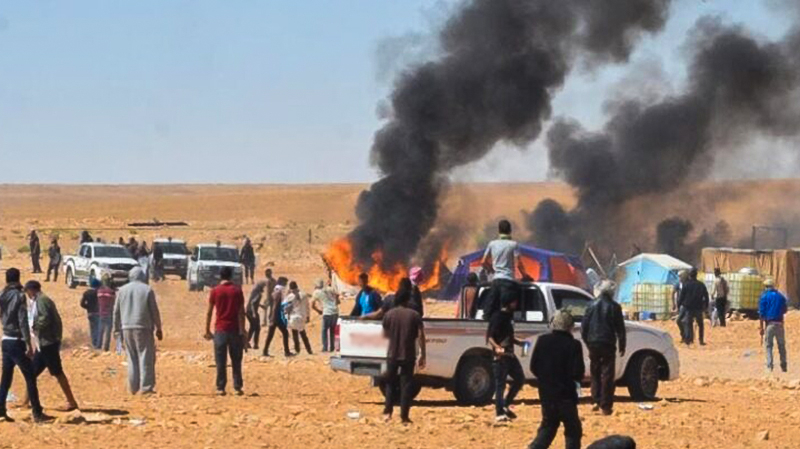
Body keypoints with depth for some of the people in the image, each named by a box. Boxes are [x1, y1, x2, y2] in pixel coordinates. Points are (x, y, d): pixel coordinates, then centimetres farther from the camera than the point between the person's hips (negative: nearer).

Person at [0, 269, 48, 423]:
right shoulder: (19, 296, -13)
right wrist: (28, 344, -18)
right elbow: (23, 321, -17)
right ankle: (37, 413, -4)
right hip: (17, 341, -7)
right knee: (30, 377, -3)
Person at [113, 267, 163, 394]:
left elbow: (116, 312, 10)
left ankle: (133, 387, 12)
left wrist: (117, 329, 18)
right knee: (146, 357, -1)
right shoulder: (147, 290, -1)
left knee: (132, 358, 13)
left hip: (127, 328, 4)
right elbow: (154, 311, -1)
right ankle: (146, 387, -7)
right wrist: (158, 329, 6)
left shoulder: (122, 290, 9)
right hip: (143, 328, -4)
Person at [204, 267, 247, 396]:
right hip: (235, 329, 0)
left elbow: (209, 312, 0)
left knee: (221, 361, 3)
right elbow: (241, 312, -4)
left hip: (220, 329, 0)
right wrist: (242, 331, -3)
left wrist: (207, 330, 7)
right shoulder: (237, 290, 0)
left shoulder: (215, 291, 0)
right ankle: (237, 387, 5)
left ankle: (220, 388, 0)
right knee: (236, 361, 7)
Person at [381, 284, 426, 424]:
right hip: (408, 355, -1)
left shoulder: (389, 315, -1)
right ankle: (404, 416, 2)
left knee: (390, 383, 15)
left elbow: (385, 334, 7)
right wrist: (422, 356, -3)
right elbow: (421, 336, -7)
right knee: (406, 385, 4)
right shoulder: (415, 315, -4)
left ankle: (387, 412, 8)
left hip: (392, 355, 1)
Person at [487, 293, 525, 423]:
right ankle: (499, 413, -3)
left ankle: (506, 405, 22)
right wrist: (497, 347, -34)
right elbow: (489, 336, -18)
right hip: (500, 356, -9)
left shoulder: (509, 316, 15)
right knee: (500, 384, -6)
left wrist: (520, 342, 12)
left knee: (520, 378, 12)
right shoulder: (498, 317, -12)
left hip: (510, 354, 9)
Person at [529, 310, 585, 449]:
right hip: (565, 394, -5)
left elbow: (534, 367, 3)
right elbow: (578, 373, -16)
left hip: (546, 392, 5)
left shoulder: (542, 341, -1)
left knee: (547, 427, 19)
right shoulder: (573, 345, -14)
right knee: (573, 430, 7)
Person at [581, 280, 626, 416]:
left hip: (594, 345, 3)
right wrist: (622, 346, 6)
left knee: (595, 374, 16)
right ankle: (606, 406, -3)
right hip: (608, 345, -3)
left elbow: (583, 327, 5)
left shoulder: (592, 306, 4)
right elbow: (620, 329, -3)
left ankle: (596, 401, 11)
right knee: (607, 376, 0)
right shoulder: (614, 307, -3)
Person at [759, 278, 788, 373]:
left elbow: (761, 313, -7)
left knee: (768, 345, 3)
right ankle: (784, 366, 16)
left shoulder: (764, 296, -3)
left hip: (769, 323, -3)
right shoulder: (781, 296, 9)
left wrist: (761, 327, -5)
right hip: (779, 323, 3)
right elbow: (784, 311, 17)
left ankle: (769, 366, -7)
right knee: (781, 345, 13)